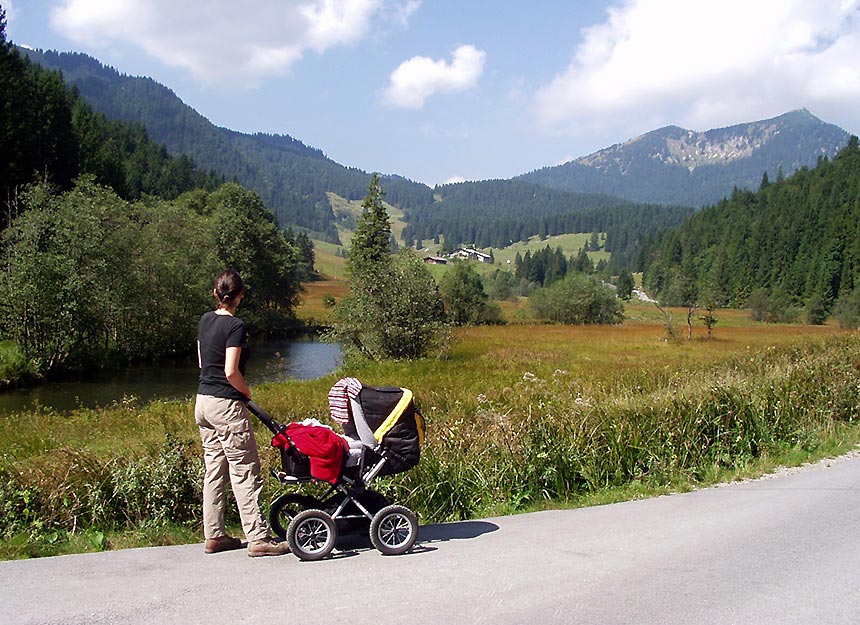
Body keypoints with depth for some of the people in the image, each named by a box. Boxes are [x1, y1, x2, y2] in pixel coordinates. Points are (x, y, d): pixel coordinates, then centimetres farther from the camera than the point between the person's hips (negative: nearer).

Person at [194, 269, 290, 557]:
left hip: (203, 402, 8)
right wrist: (247, 393, -2)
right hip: (227, 406, -8)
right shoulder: (235, 325, -15)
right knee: (245, 473, -3)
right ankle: (258, 538, 0)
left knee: (215, 471, 14)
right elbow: (231, 372, -20)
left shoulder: (205, 320, 8)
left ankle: (214, 536, 19)